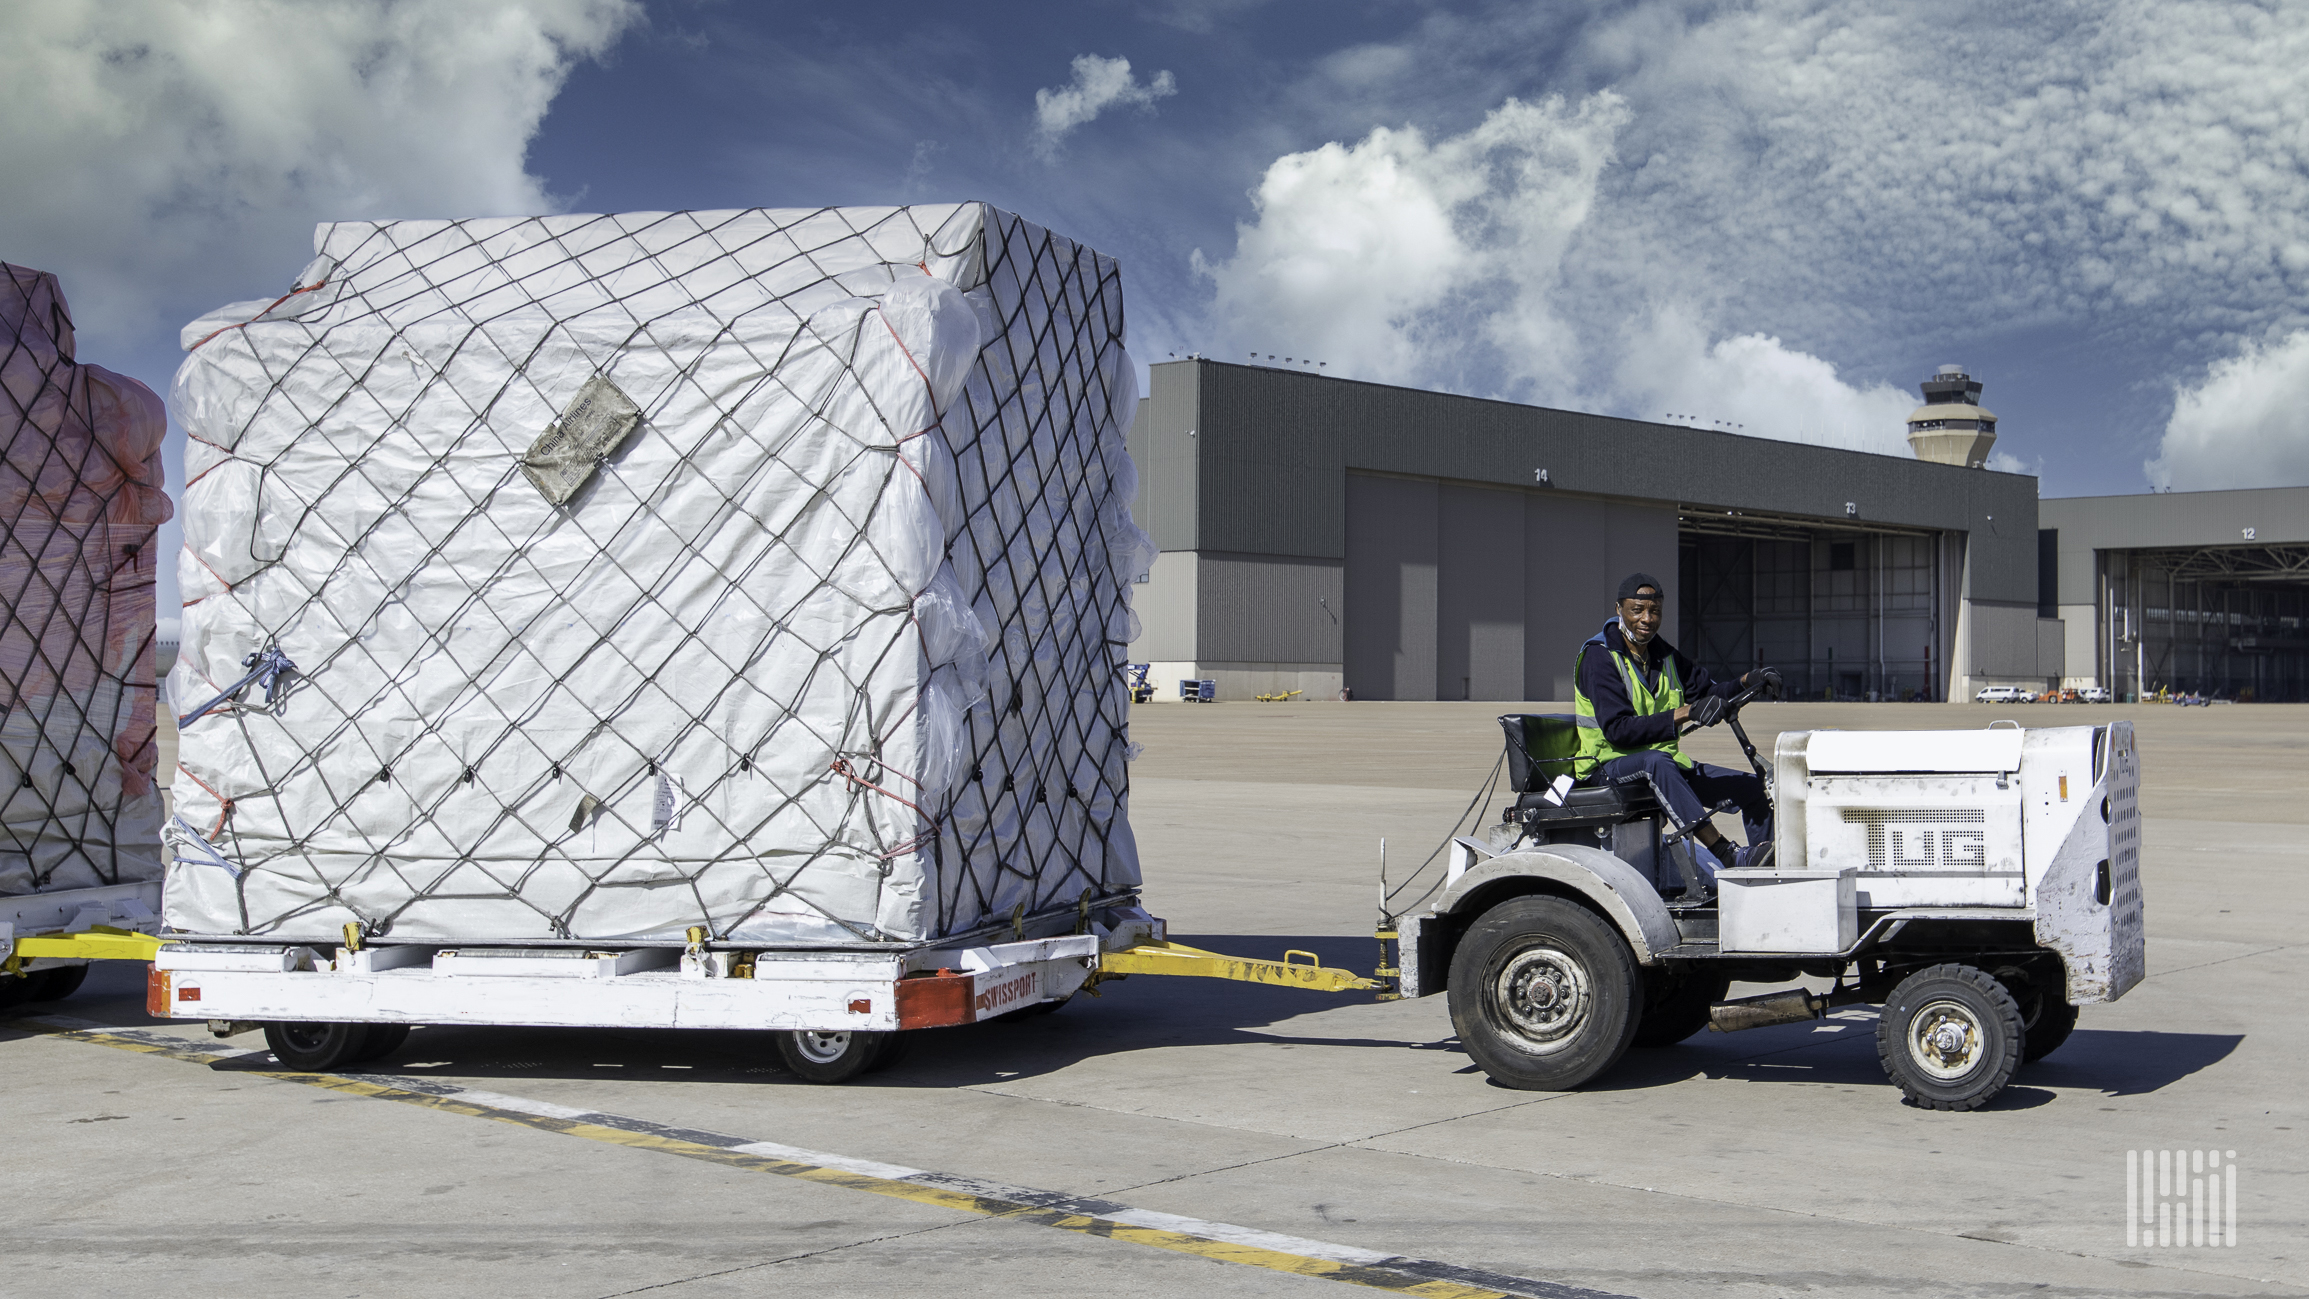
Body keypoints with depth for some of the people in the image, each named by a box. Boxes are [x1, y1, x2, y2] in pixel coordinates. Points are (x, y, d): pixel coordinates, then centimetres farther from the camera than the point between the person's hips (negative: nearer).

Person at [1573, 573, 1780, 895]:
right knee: (1656, 762, -41)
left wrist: (1746, 682, -7)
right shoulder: (1599, 658, -13)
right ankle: (1729, 857, -49)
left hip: (1664, 763, 8)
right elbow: (1618, 730, -24)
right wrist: (1683, 714, -32)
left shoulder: (1663, 655, 12)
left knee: (1755, 787, -4)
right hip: (1608, 766, -8)